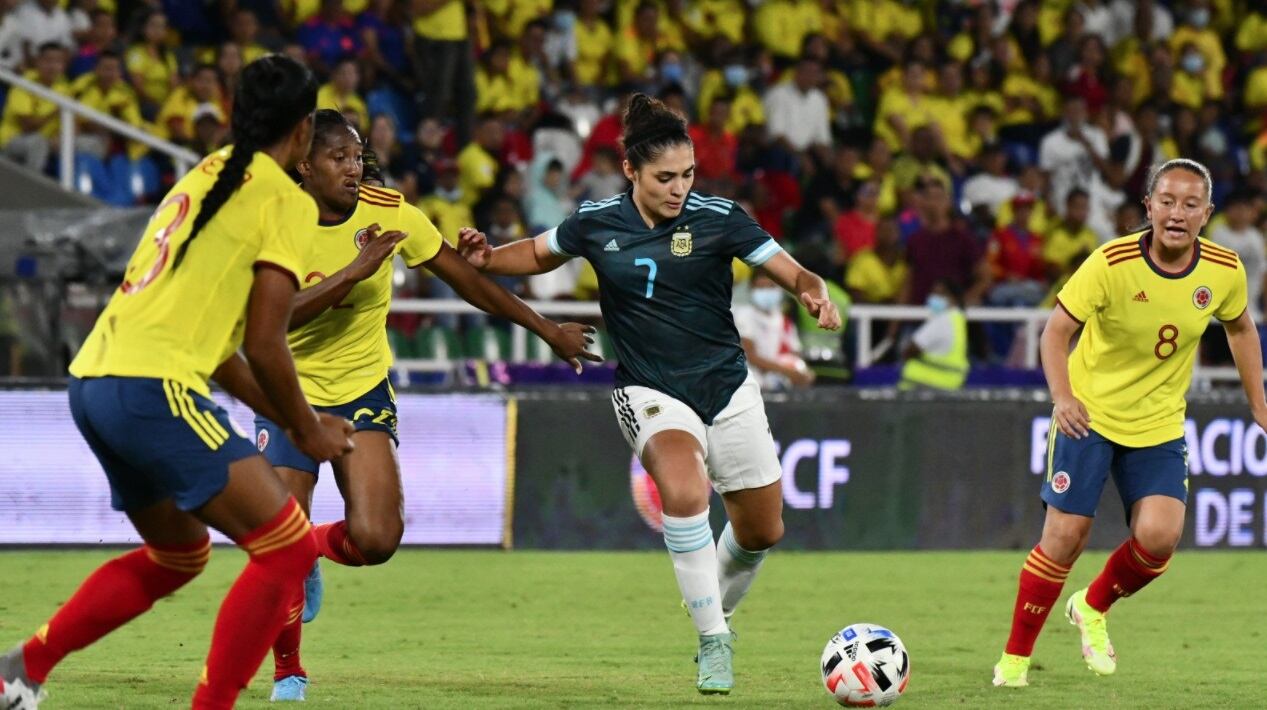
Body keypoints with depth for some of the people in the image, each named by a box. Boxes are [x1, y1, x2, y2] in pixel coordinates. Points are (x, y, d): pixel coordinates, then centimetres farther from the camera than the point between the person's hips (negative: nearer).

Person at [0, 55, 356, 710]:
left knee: (177, 553, 27)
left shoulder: (202, 179, 22)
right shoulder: (285, 199, -3)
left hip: (91, 380, 9)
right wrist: (306, 431, 7)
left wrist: (285, 417, 28)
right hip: (152, 388, -9)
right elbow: (263, 343, -8)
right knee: (287, 550, -6)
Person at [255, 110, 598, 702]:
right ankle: (287, 672, 16)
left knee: (375, 539, -17)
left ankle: (315, 548, 21)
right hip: (290, 393, -2)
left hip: (363, 391, 2)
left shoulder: (388, 213, -9)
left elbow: (465, 277, 2)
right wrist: (354, 271, -35)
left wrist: (548, 330, 7)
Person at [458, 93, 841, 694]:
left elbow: (791, 271, -8)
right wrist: (487, 259, -2)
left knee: (761, 531, 11)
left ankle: (716, 606, 46)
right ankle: (714, 643, -20)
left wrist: (815, 295, -30)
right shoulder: (596, 223, -4)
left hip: (728, 389, 2)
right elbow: (540, 253, 16)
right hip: (650, 393, -2)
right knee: (684, 492, -32)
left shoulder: (718, 218, -9)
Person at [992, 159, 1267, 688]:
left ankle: (1093, 608, 18)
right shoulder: (1112, 263, -21)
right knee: (1066, 533, -7)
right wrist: (1062, 397, -34)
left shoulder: (1224, 272, -10)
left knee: (1159, 537, -14)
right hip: (1090, 415, -3)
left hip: (1159, 425, 3)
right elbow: (1057, 328, -19)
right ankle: (1014, 658, 10)